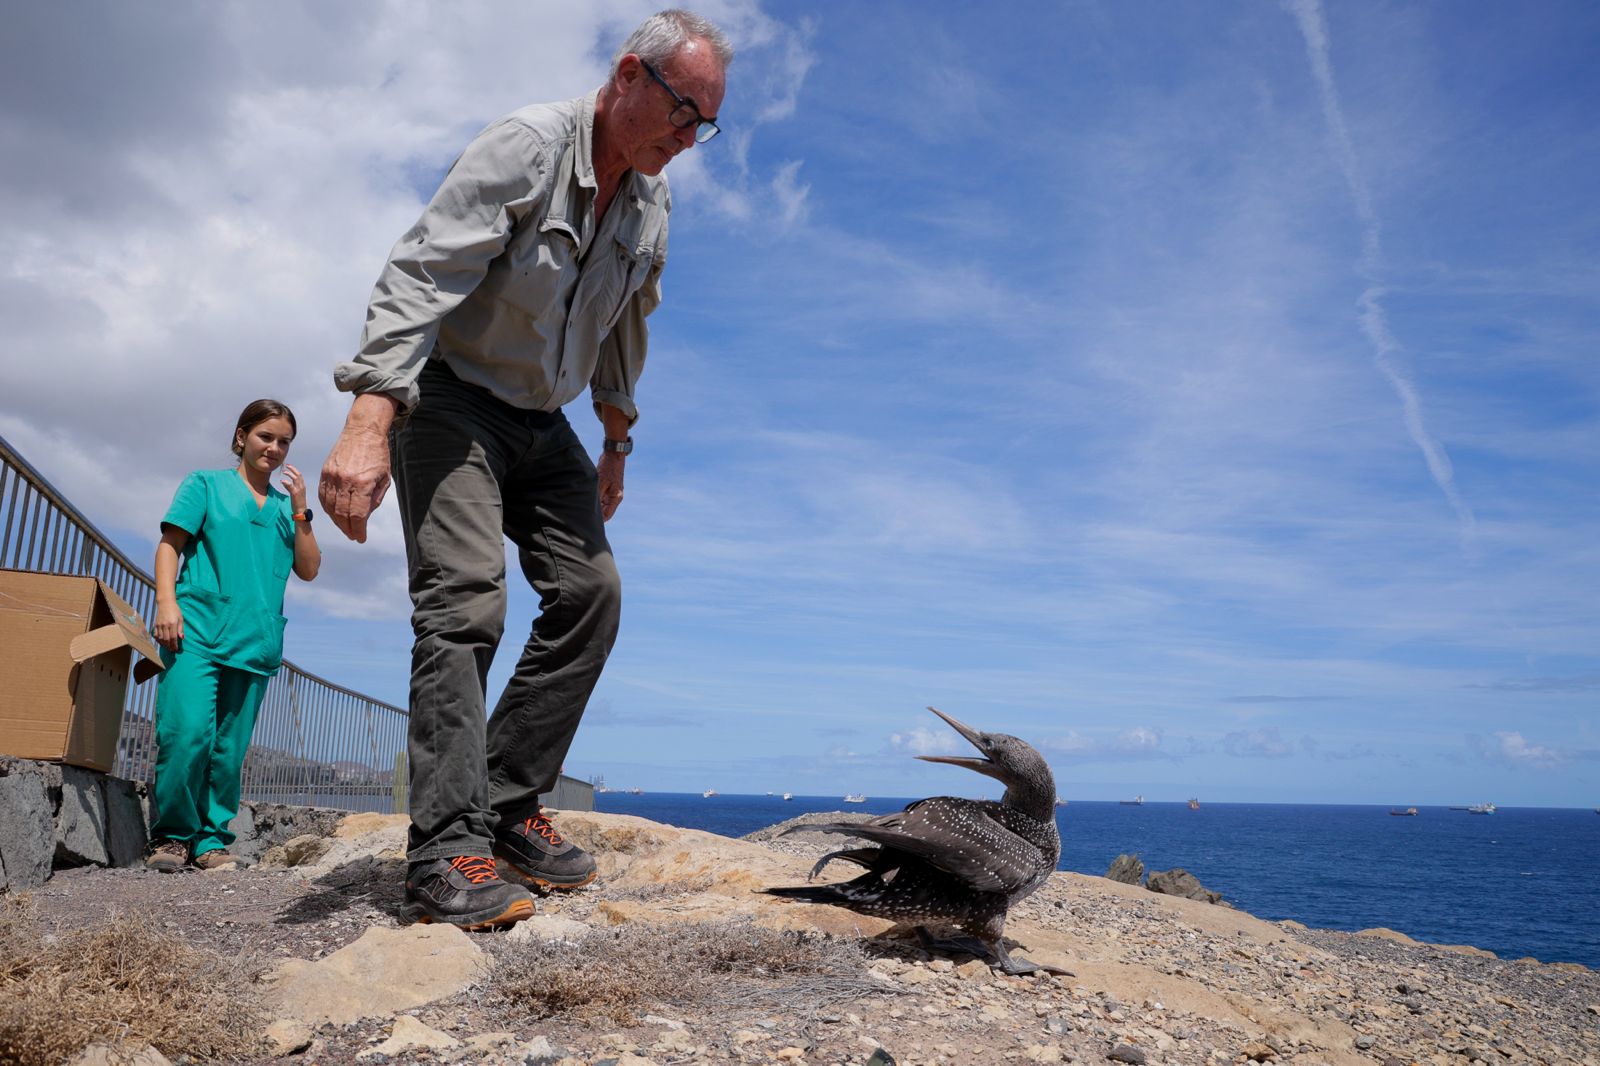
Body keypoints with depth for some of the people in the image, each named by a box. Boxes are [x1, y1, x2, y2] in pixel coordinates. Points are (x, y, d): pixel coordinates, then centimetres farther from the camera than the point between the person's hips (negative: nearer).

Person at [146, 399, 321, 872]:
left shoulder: (285, 505, 20)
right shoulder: (206, 484, 11)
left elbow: (308, 570, 13)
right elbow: (170, 544, 4)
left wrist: (299, 511, 4)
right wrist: (166, 601, -11)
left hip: (256, 640, 3)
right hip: (198, 629, -3)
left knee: (230, 748, 1)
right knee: (187, 733, -15)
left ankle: (211, 838, 10)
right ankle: (171, 835, -1)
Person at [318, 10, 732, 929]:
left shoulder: (652, 202, 5)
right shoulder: (526, 146, -18)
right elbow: (419, 277, -27)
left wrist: (616, 445, 21)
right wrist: (369, 424, -38)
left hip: (541, 421, 7)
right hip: (450, 398, -7)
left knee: (591, 592, -4)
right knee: (466, 600, -19)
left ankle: (508, 810, 2)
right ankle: (448, 853, -18)